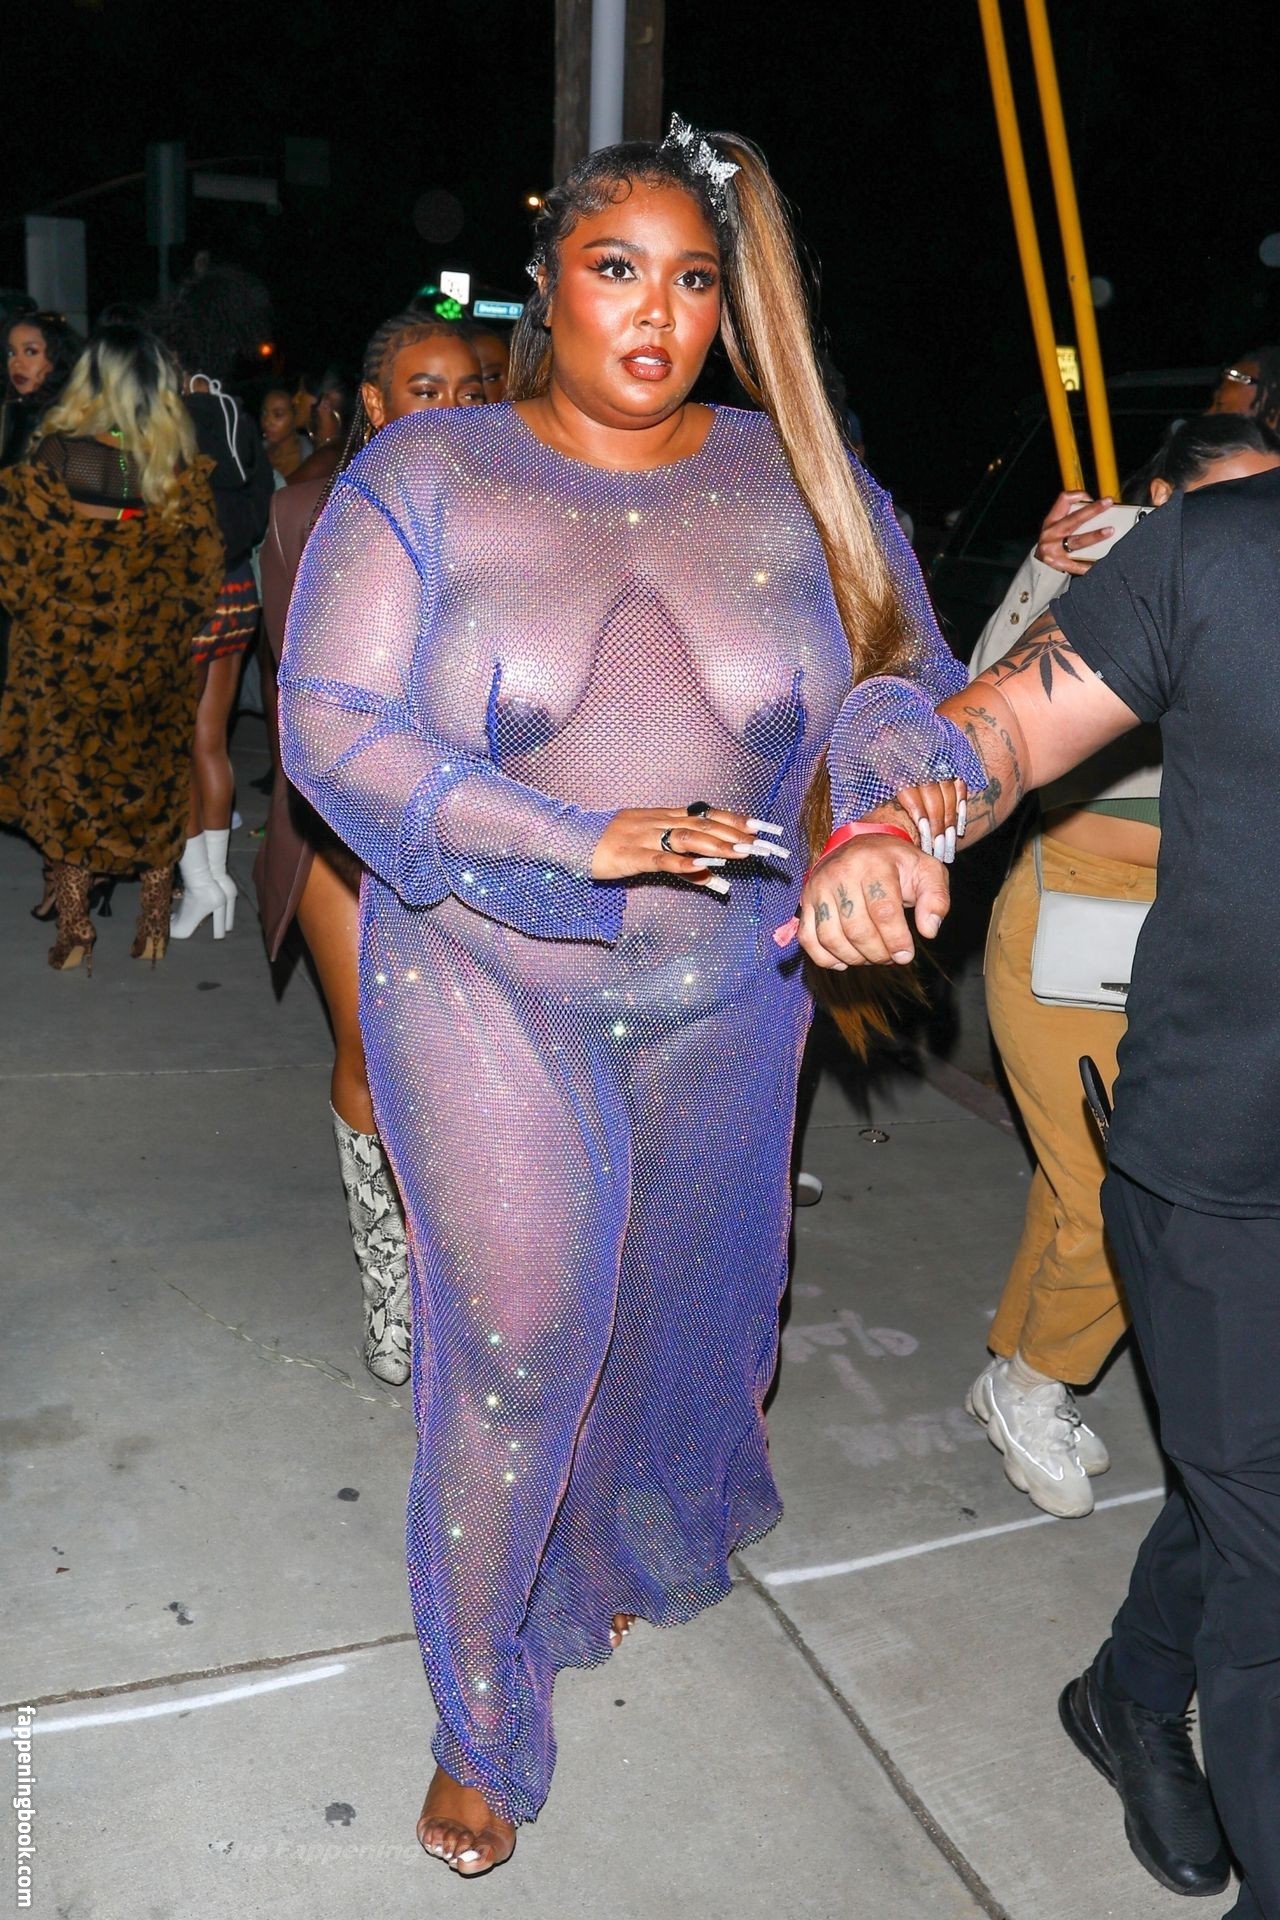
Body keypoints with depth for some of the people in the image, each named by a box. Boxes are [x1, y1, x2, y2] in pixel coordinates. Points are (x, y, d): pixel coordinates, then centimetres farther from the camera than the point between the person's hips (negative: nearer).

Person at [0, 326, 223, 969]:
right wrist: (157, 622, 11)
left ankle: (75, 931, 17)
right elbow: (200, 573, -3)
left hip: (63, 658, -2)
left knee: (64, 782, 13)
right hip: (153, 663, 2)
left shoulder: (54, 458, -13)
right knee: (152, 781, 16)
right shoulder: (180, 466, -8)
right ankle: (154, 923, 22)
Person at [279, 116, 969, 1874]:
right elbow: (334, 726, -13)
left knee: (678, 1307, 19)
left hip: (719, 992, 3)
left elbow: (912, 689, 2)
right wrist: (580, 841, -25)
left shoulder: (799, 483, 2)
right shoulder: (424, 476, -5)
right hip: (484, 976, -3)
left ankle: (629, 1554, 52)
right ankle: (482, 1715, 23)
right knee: (517, 1344, -2)